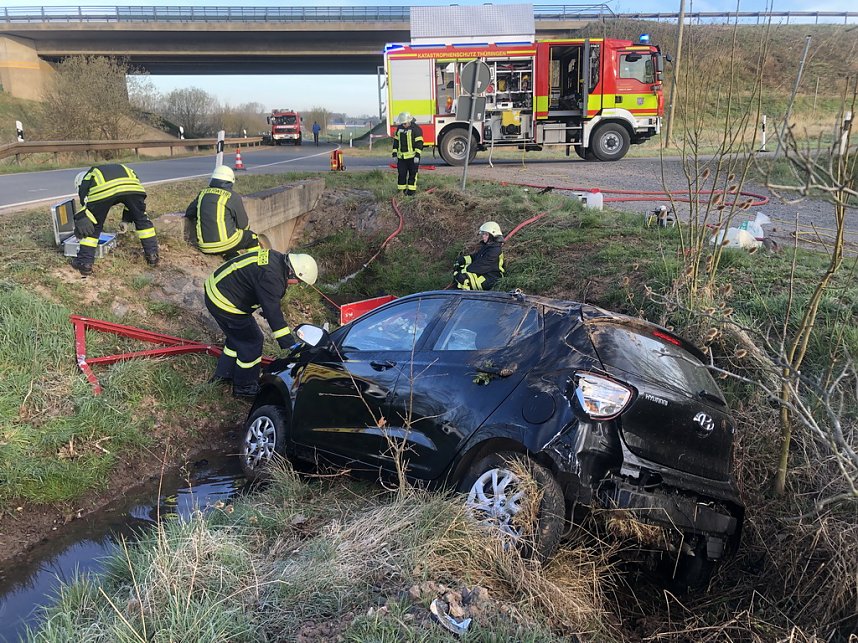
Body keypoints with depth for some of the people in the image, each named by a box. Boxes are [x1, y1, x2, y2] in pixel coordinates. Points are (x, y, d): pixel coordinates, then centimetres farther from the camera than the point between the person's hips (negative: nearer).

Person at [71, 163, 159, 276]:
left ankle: (85, 262, 21)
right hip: (132, 186, 2)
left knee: (92, 226, 16)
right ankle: (152, 255, 24)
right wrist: (126, 220, 51)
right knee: (142, 220, 23)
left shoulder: (85, 180, 35)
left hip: (102, 191, -2)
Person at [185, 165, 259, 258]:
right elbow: (244, 225, -1)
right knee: (252, 237, 19)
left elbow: (189, 213, 18)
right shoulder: (233, 197, -6)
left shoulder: (202, 193, 9)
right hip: (224, 243, -5)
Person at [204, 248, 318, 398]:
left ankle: (223, 374, 43)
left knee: (237, 336, 26)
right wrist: (291, 346, -29)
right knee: (252, 341, 2)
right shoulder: (270, 277, -31)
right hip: (224, 304, -10)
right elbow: (273, 313, -31)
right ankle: (244, 387, 18)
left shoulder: (277, 258, -1)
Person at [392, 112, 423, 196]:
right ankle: (401, 190, 13)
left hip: (412, 157, -5)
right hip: (401, 157, 5)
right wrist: (395, 154, 11)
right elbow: (396, 141, 16)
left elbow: (419, 143, -12)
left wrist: (417, 155, -18)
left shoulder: (416, 129, -8)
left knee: (412, 174, 2)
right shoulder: (399, 128, 11)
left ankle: (412, 190, 8)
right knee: (401, 174, 6)